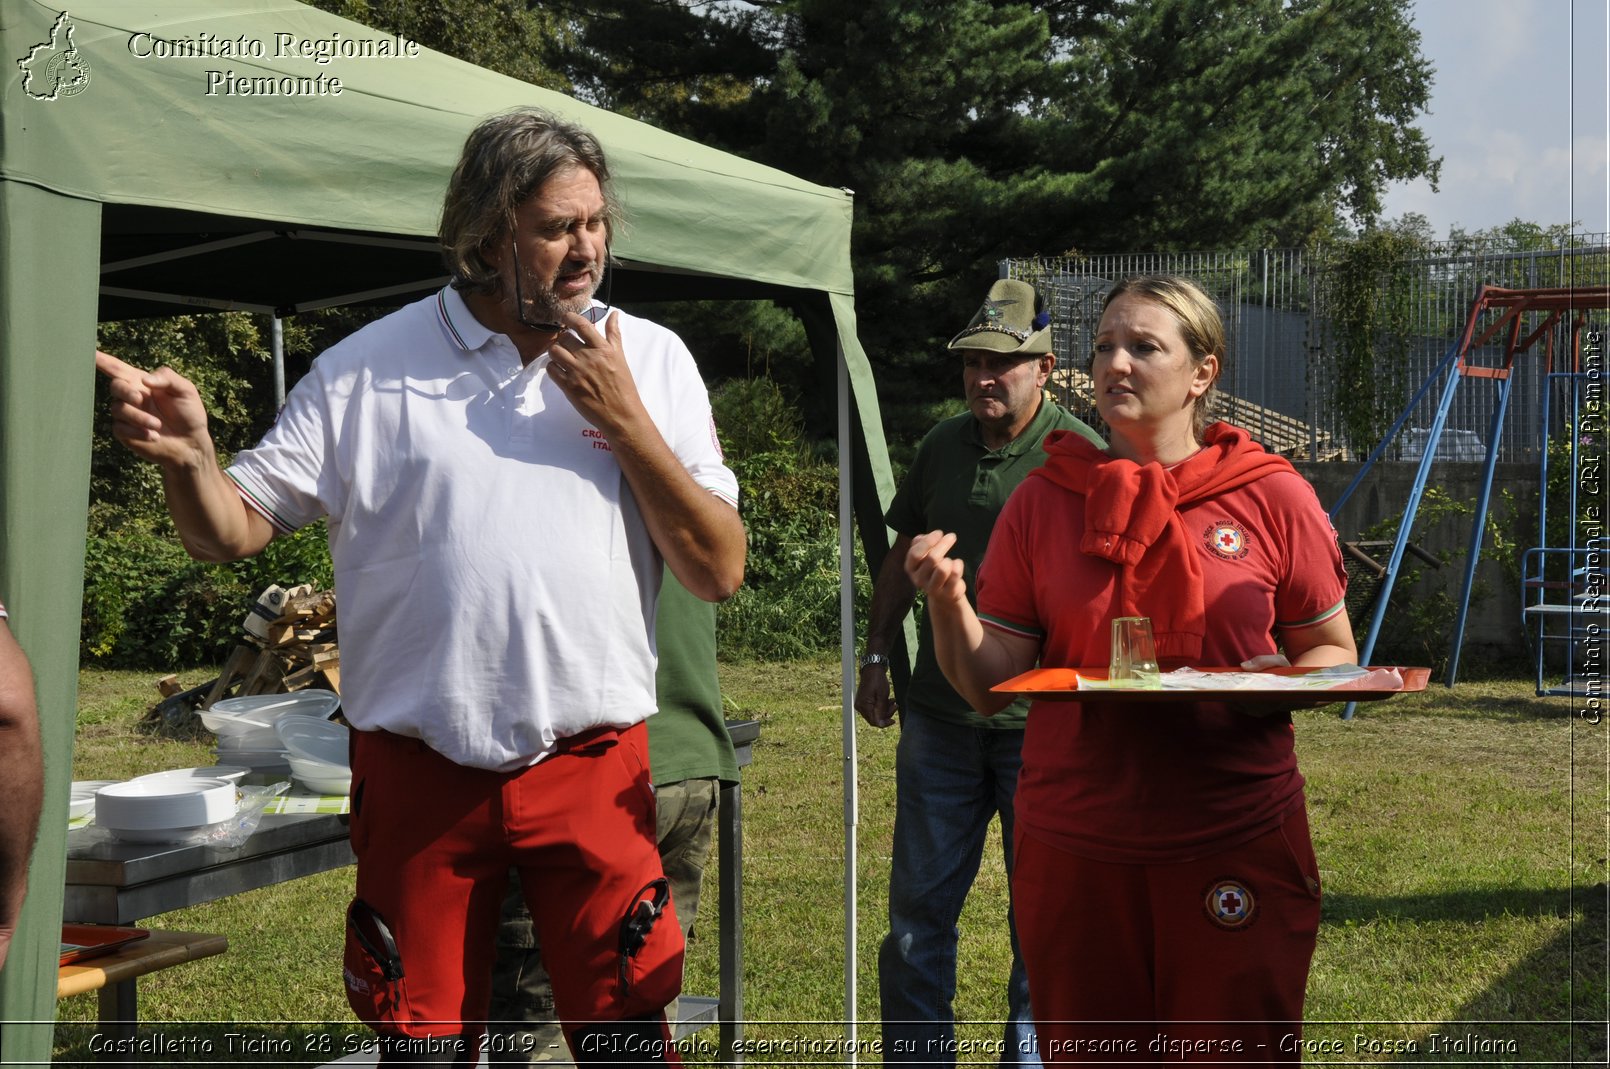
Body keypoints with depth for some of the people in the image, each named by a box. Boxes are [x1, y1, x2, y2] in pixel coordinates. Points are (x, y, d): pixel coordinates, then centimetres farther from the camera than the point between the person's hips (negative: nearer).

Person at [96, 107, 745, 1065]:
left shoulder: (651, 359, 2)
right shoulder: (370, 369, 0)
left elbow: (719, 572, -1)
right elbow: (233, 530, 0)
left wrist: (625, 423, -11)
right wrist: (189, 455, -22)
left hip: (594, 769, 0)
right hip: (417, 770, 0)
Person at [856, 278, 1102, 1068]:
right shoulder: (943, 445, 9)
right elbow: (902, 556, 19)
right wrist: (877, 654, 15)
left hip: (1044, 718, -5)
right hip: (940, 712, 5)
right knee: (919, 905, 10)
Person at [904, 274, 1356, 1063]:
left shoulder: (1272, 496, 0)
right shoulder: (1044, 501, 5)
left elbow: (1333, 655, 8)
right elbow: (991, 687, 3)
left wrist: (1271, 685, -14)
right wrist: (950, 605, -16)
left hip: (1235, 843, -1)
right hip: (1073, 845, 2)